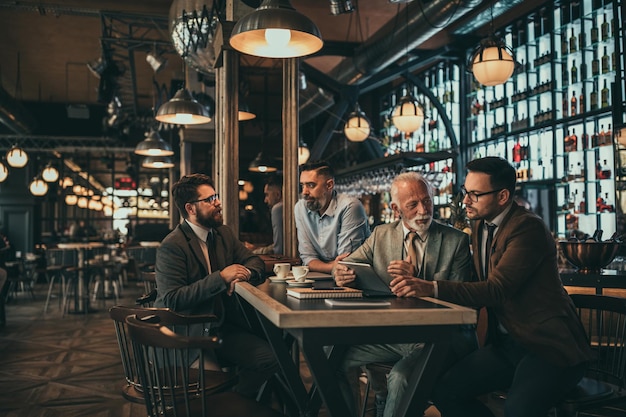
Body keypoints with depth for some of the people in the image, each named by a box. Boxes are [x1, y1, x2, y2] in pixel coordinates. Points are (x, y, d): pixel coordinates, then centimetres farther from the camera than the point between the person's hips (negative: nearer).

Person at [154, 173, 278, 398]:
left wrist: (244, 273, -12)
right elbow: (172, 300, -22)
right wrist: (221, 278, -26)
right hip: (193, 332, -7)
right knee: (267, 357, -23)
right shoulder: (172, 246, -14)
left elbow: (255, 261, 12)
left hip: (224, 319, 8)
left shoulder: (223, 233, 10)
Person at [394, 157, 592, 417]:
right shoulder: (480, 226, 10)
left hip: (548, 346, -8)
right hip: (506, 343, 8)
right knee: (444, 390, -9)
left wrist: (432, 288, -34)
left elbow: (495, 290, -26)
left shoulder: (528, 227, -17)